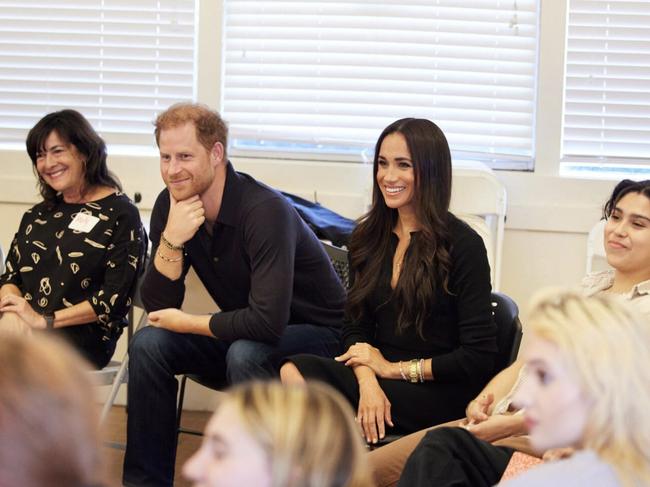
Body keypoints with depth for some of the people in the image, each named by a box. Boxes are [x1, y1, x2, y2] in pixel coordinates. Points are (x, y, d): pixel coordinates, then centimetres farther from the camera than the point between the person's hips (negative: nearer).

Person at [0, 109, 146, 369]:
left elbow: (115, 297, -6)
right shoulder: (37, 215, 25)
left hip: (81, 335, -5)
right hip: (23, 329, 6)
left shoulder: (119, 214, 3)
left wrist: (45, 320, -12)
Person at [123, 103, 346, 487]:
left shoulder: (265, 211, -30)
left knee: (245, 353, -35)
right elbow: (158, 307, -9)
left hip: (317, 336, -7)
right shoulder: (170, 205, -8)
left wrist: (188, 324, -21)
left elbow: (268, 323, -36)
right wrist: (171, 241, -26)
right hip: (241, 333, 7)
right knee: (149, 344, -12)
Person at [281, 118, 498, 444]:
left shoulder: (462, 244, -6)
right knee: (294, 371, -27)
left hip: (440, 393, -6)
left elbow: (478, 357, -9)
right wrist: (367, 380, -14)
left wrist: (394, 368, -8)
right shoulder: (369, 238, 12)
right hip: (378, 379, 6)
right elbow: (356, 327, 9)